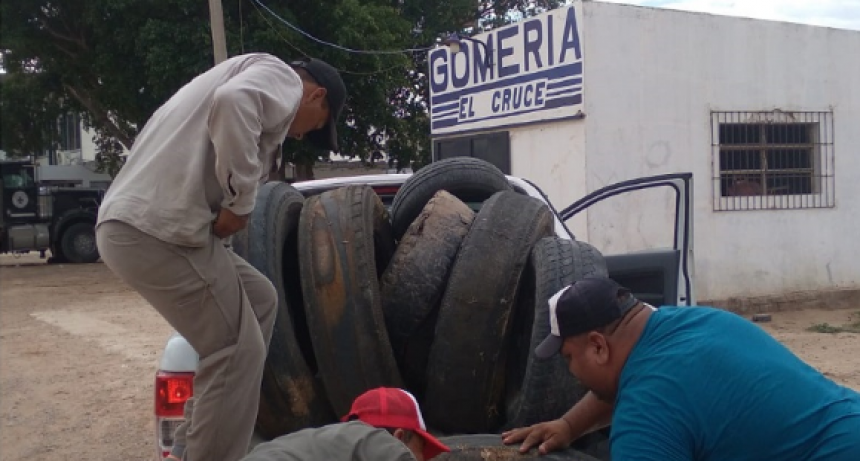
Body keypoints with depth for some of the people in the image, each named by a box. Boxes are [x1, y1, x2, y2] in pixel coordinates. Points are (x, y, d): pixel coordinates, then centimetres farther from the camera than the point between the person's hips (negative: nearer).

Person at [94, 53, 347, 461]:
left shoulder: (252, 77, 31)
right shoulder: (280, 77, 1)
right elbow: (233, 103, -23)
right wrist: (241, 203, -15)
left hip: (131, 223, 10)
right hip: (157, 228, -10)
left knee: (259, 299, 20)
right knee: (237, 352, -3)